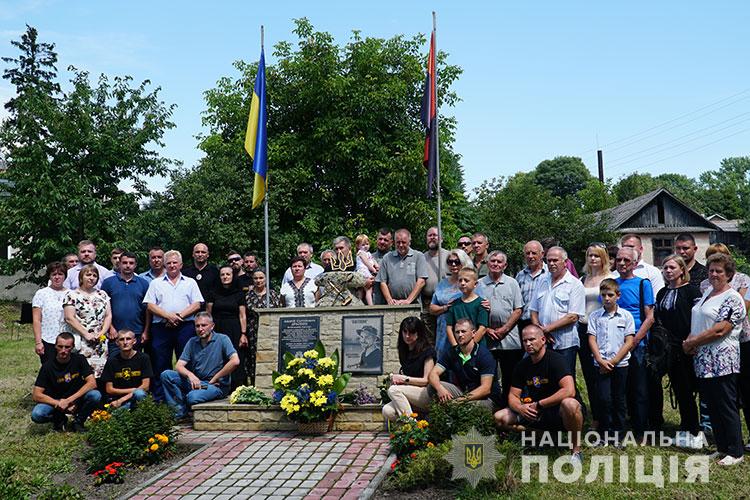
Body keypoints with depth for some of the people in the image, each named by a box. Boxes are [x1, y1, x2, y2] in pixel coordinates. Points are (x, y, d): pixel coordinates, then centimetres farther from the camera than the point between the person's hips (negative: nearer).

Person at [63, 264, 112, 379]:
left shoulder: (102, 295, 15)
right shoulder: (72, 295, 1)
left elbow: (108, 316, 13)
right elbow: (69, 318, -7)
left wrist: (102, 332, -3)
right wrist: (86, 334, -12)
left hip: (101, 341, 4)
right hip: (81, 342, -4)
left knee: (100, 372, -1)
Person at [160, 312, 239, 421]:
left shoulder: (222, 339, -6)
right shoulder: (192, 342, 9)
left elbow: (235, 362, -20)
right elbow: (179, 366, 3)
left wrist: (213, 379, -14)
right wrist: (190, 375, -21)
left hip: (217, 385, -5)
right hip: (195, 381, 5)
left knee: (193, 397, -34)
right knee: (166, 375, -12)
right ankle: (181, 412, -10)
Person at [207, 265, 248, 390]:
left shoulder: (239, 294, 6)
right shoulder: (214, 294, 9)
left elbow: (242, 315, 4)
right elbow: (208, 314, 9)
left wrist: (243, 334, -4)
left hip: (234, 332, -1)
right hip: (217, 330, 1)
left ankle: (235, 388, -1)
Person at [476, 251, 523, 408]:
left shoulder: (512, 283, 6)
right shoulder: (479, 284, 8)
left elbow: (518, 310, 1)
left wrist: (504, 329, -8)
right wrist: (486, 329, -5)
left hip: (509, 338, -1)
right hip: (486, 338, 1)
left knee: (510, 378, 3)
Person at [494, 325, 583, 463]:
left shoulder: (555, 359, -16)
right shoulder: (522, 365, 3)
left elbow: (569, 391, -31)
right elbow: (513, 396, 5)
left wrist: (538, 404, -24)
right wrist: (520, 408, -20)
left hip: (559, 412, -5)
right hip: (537, 414, 5)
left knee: (569, 404, -41)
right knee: (500, 418, -6)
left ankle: (576, 450, -19)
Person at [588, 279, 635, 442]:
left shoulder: (626, 316, 1)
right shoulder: (595, 316, 4)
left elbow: (629, 342, -3)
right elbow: (592, 340, 1)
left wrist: (613, 361, -9)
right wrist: (601, 361, -10)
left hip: (620, 363, 0)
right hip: (601, 364, 0)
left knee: (618, 399, 8)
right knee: (604, 398, -5)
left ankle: (618, 432, 19)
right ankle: (604, 431, 8)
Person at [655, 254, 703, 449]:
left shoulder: (691, 290, -5)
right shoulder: (662, 293, 14)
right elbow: (658, 319, 20)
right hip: (671, 349, 6)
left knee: (688, 389, -3)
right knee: (679, 390, 10)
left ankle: (693, 432, 7)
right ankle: (686, 429, 21)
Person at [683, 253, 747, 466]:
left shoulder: (732, 299, -11)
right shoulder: (707, 292, 15)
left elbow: (720, 330, -20)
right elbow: (697, 322, 18)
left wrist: (692, 342, -13)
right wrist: (690, 341, -1)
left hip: (722, 362, -8)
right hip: (703, 361, 8)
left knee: (726, 407, -1)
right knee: (712, 407, 13)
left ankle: (735, 452, 9)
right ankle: (721, 448, 23)